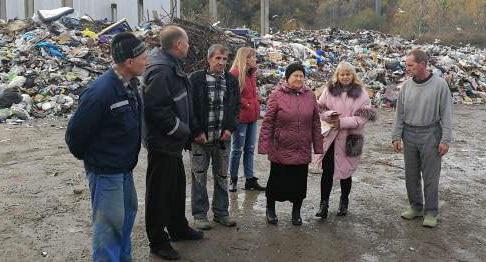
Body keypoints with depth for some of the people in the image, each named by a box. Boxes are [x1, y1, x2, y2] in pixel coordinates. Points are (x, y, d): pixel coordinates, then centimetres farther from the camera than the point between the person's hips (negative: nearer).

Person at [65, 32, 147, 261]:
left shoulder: (130, 84, 1)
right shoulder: (101, 92, -27)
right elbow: (76, 131, -20)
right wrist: (86, 156, -4)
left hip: (124, 167, 9)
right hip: (105, 170, -9)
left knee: (128, 210, 21)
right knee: (110, 222, -1)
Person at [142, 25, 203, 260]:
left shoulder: (171, 66, 11)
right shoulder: (160, 71, -23)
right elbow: (156, 108, -28)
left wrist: (184, 130, 13)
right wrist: (181, 129, -19)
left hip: (173, 142, 10)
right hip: (162, 142, -10)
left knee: (177, 186, 22)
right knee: (159, 192, 3)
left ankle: (178, 228, 39)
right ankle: (158, 241, 16)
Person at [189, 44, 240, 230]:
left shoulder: (231, 81, 8)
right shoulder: (196, 79, -5)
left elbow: (236, 106, 13)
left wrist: (230, 128, 0)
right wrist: (197, 131, -11)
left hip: (223, 138, 4)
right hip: (201, 138, -4)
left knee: (222, 177, 12)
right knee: (199, 177, 4)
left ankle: (221, 212, 25)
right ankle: (199, 214, 15)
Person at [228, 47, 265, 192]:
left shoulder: (251, 74, 15)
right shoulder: (235, 74, -13)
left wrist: (256, 106, 10)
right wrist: (246, 104, -14)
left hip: (252, 117, 9)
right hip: (241, 117, -8)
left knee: (250, 149, 12)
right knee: (237, 149, 2)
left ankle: (250, 179, 19)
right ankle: (233, 180, 14)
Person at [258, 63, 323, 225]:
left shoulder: (309, 96, 4)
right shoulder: (277, 95, -7)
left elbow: (316, 123, 8)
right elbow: (268, 122, -7)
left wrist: (318, 147, 7)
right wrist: (265, 145, -10)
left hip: (303, 151, 3)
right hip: (280, 150, -3)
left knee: (299, 182, 11)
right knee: (277, 180, 9)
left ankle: (296, 211, 32)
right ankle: (270, 209, 33)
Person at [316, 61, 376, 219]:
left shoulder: (361, 92, -1)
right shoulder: (329, 90, 5)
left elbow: (363, 117, -8)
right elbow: (320, 109, 6)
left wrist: (343, 122, -17)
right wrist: (328, 115, -15)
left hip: (349, 138, -1)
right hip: (330, 136, 1)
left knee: (345, 171, 11)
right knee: (327, 171, -1)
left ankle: (344, 202, 31)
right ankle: (324, 203, 8)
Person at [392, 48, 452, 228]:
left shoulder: (439, 85, -7)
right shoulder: (406, 86, 4)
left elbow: (446, 114, -6)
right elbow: (400, 113, 9)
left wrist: (445, 140, -10)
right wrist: (396, 136, 4)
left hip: (430, 135, -4)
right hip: (409, 135, 4)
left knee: (430, 176, 1)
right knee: (411, 175, 11)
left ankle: (431, 212, 13)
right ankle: (416, 207, 27)